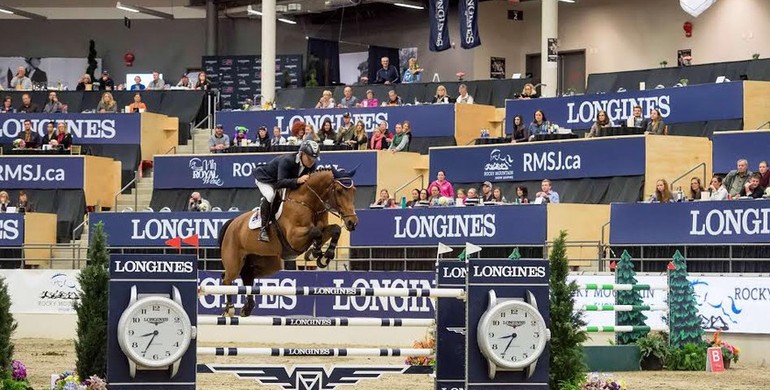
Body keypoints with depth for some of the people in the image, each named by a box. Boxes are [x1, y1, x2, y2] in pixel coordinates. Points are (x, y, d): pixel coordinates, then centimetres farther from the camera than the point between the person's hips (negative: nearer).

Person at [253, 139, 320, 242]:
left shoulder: (312, 166, -18)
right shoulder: (286, 161, -39)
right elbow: (280, 182, -44)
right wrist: (298, 180, -58)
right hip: (266, 180, -8)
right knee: (269, 197, -34)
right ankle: (263, 229, -28)